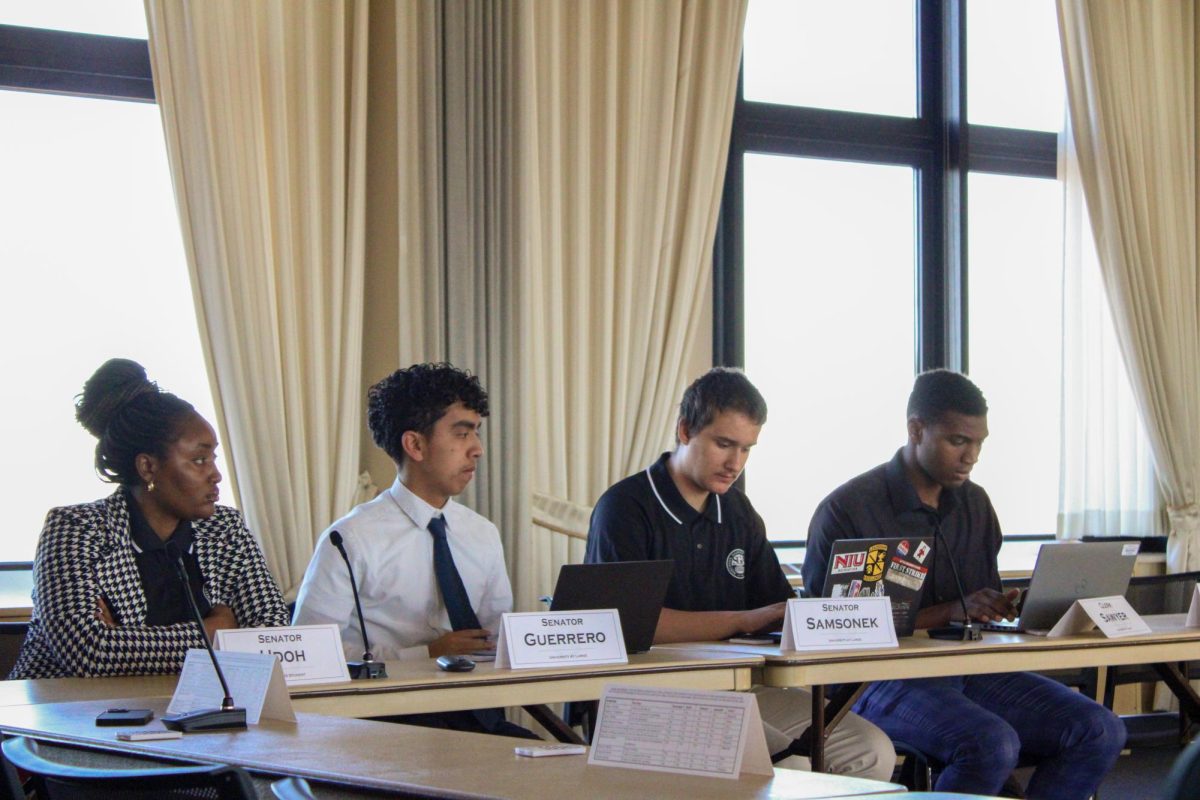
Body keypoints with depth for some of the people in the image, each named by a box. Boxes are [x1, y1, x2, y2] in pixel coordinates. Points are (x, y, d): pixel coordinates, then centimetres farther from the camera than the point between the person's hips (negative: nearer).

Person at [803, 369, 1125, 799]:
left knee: (1100, 731, -14)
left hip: (970, 669, 7)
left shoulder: (975, 503, 16)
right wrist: (949, 612, -16)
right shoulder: (846, 509, -5)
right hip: (885, 679, -6)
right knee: (992, 744, -34)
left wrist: (1005, 607, -5)